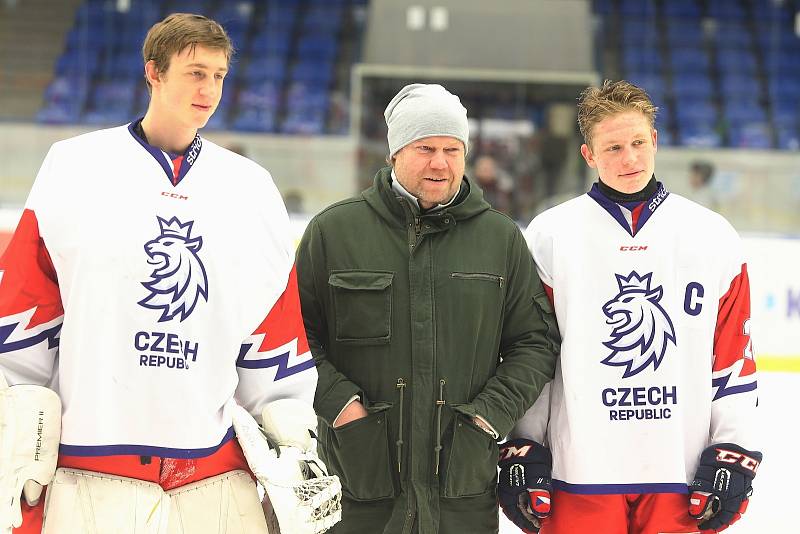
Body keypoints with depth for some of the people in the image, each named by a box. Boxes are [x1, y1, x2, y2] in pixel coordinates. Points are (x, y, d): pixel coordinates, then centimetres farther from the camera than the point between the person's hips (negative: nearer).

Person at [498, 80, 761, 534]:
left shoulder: (714, 237, 6)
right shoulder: (548, 237, 2)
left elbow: (734, 357, 7)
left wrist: (734, 453, 2)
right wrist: (521, 452, 0)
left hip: (682, 477, 1)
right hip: (580, 476, -1)